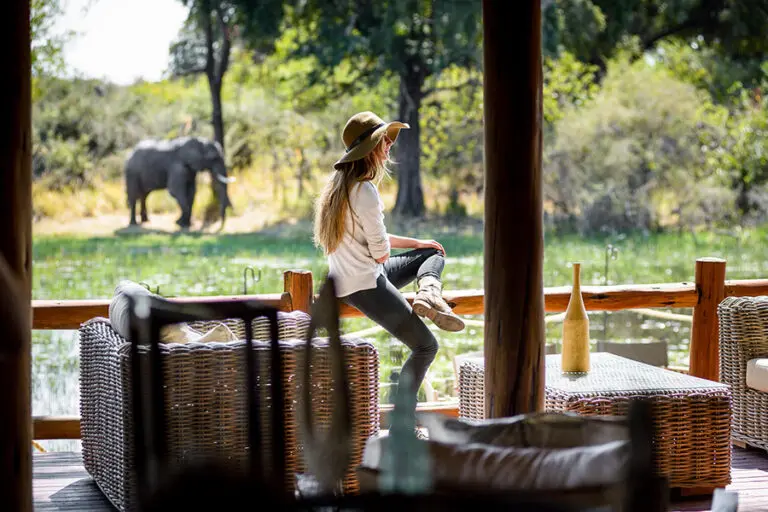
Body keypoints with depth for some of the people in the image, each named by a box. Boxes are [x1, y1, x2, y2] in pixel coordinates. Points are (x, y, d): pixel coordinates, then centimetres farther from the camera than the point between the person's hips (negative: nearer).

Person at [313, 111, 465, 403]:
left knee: (434, 253, 22)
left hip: (345, 279, 10)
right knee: (425, 347, -3)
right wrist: (388, 246, 6)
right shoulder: (365, 191, -21)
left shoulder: (340, 184, 10)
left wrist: (415, 243, 19)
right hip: (365, 286, -10)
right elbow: (380, 253, -18)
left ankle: (428, 291, -8)